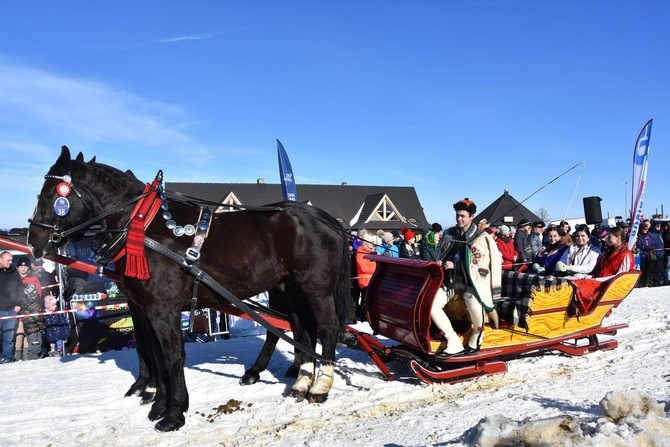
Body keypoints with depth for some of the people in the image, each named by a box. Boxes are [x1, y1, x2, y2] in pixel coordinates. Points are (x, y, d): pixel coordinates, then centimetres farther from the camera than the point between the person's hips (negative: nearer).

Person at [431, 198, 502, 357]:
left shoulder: (484, 238, -3)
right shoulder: (448, 234, 11)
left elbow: (495, 262, -5)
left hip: (471, 281, -4)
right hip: (450, 279, 4)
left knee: (475, 306, -30)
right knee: (431, 305, -17)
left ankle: (477, 336, 6)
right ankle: (454, 343, -10)